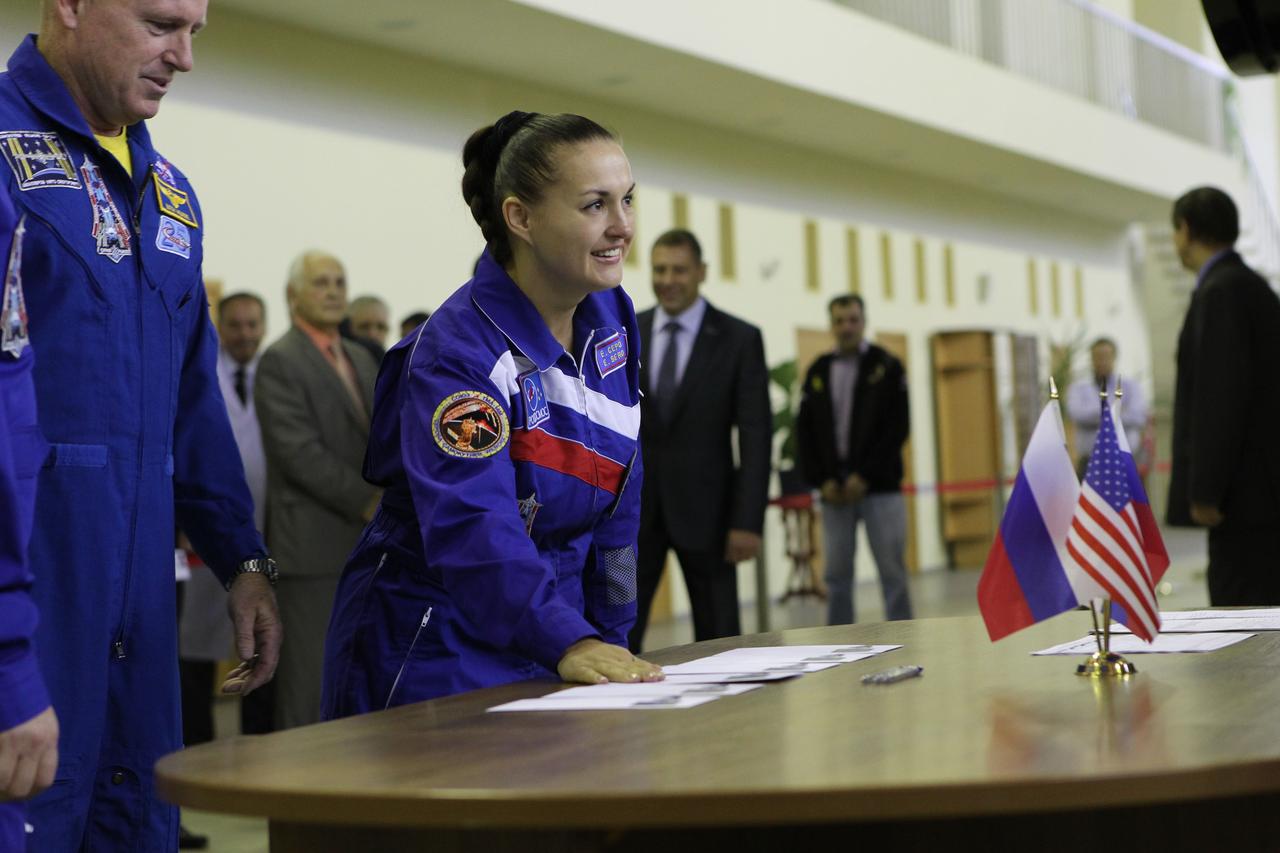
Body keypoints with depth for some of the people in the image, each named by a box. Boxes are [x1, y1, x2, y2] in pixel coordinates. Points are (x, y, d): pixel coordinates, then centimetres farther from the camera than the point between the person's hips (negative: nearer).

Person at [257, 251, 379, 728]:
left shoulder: (362, 360, 19)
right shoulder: (280, 361, -6)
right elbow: (301, 452, -15)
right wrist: (367, 502, -15)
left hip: (367, 544, 7)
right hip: (314, 543, -7)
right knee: (311, 677, -5)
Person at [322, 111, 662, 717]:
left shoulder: (612, 320, 1)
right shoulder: (457, 352, -22)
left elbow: (614, 504, 7)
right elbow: (472, 524, -34)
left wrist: (607, 645, 3)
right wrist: (569, 643, -46)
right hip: (434, 649, -6)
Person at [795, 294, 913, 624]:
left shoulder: (887, 367, 2)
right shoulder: (817, 372, 11)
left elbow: (898, 427, -6)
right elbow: (804, 432, 8)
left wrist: (865, 476, -12)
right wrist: (821, 480, -4)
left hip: (879, 488, -3)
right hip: (834, 492, 3)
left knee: (892, 572, -1)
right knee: (837, 575, 4)